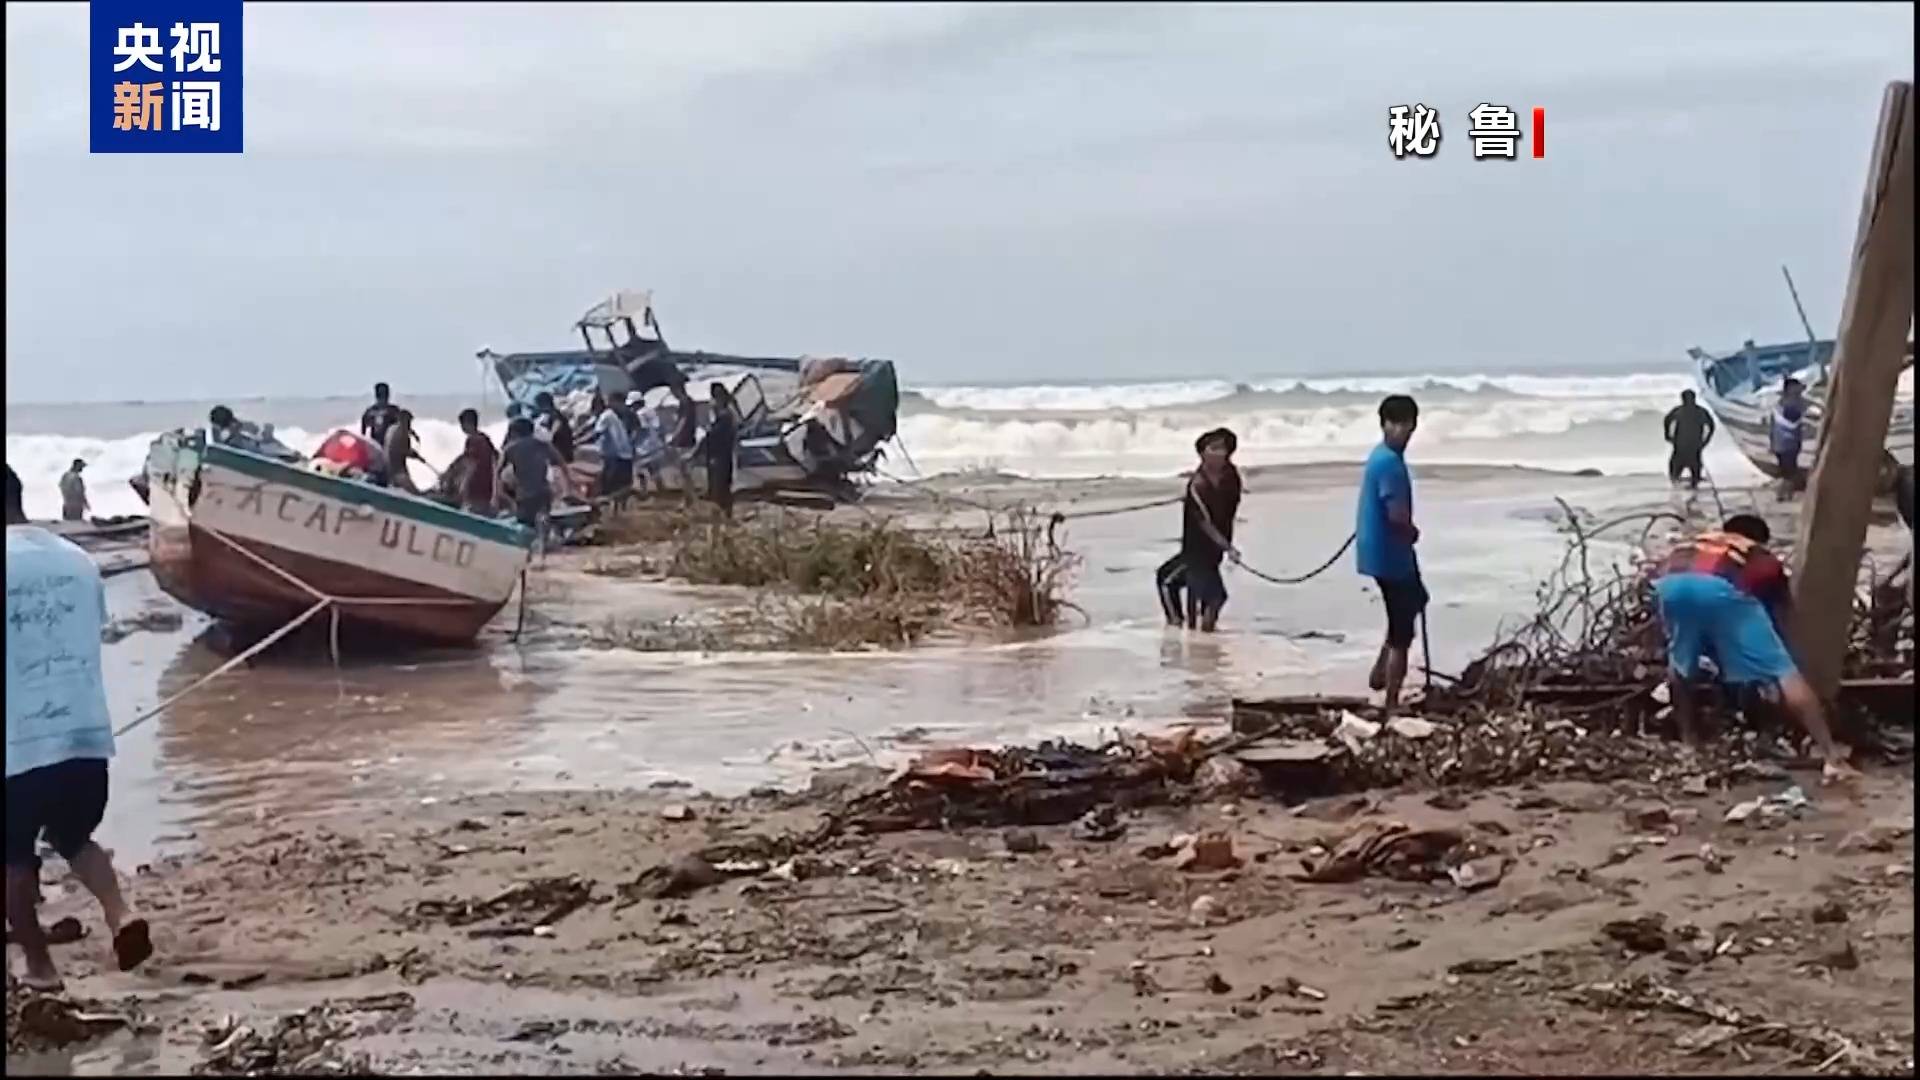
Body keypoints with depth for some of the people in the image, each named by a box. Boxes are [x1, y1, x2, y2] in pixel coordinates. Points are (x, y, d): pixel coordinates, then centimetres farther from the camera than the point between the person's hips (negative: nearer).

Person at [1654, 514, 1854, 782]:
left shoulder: (1689, 545, 45)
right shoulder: (1764, 560, 38)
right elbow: (1783, 620, 34)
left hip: (1672, 583, 3)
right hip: (1723, 588, -3)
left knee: (1680, 662, 30)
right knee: (1782, 672, 4)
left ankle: (1689, 742, 32)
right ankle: (1832, 756, 0)